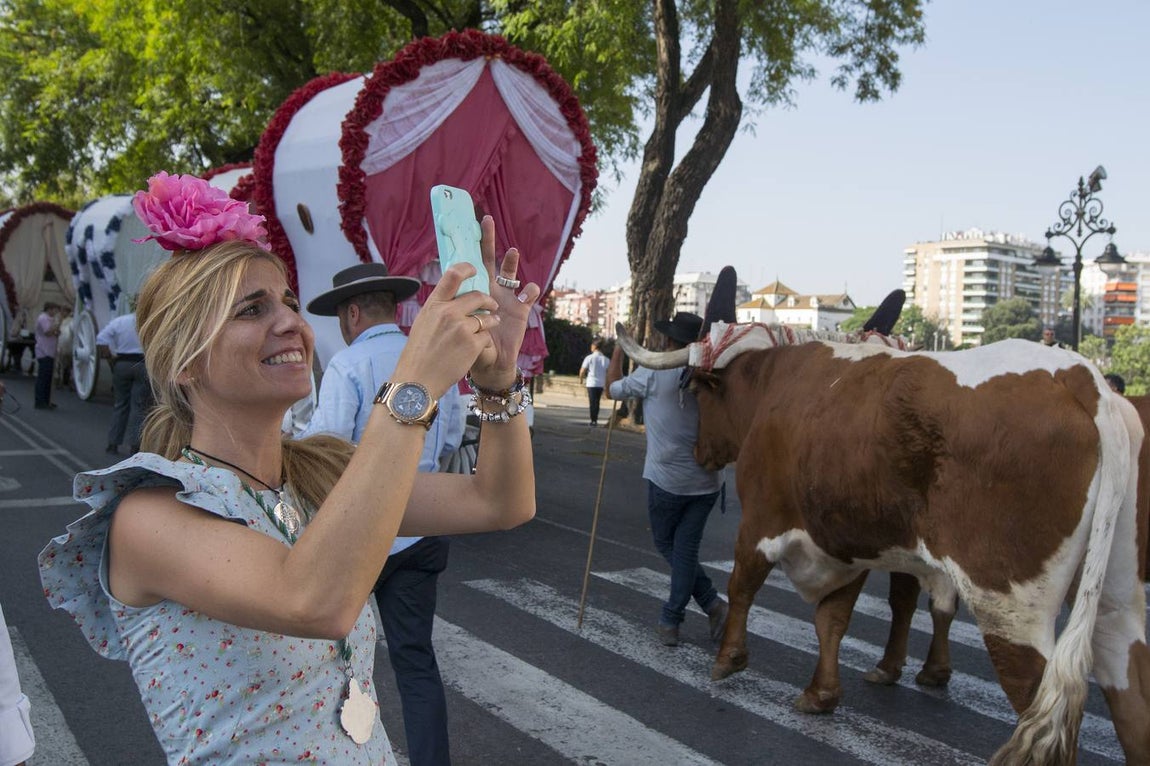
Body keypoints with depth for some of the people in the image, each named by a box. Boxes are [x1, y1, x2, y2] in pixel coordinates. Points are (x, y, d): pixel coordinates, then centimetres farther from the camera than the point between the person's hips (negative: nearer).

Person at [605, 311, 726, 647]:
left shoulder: (653, 373, -10)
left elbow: (612, 389, 7)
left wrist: (619, 351, 17)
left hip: (666, 479, -3)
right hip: (705, 481, 3)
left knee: (666, 544, 15)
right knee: (685, 550, 9)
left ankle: (712, 603, 7)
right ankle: (671, 622, 9)